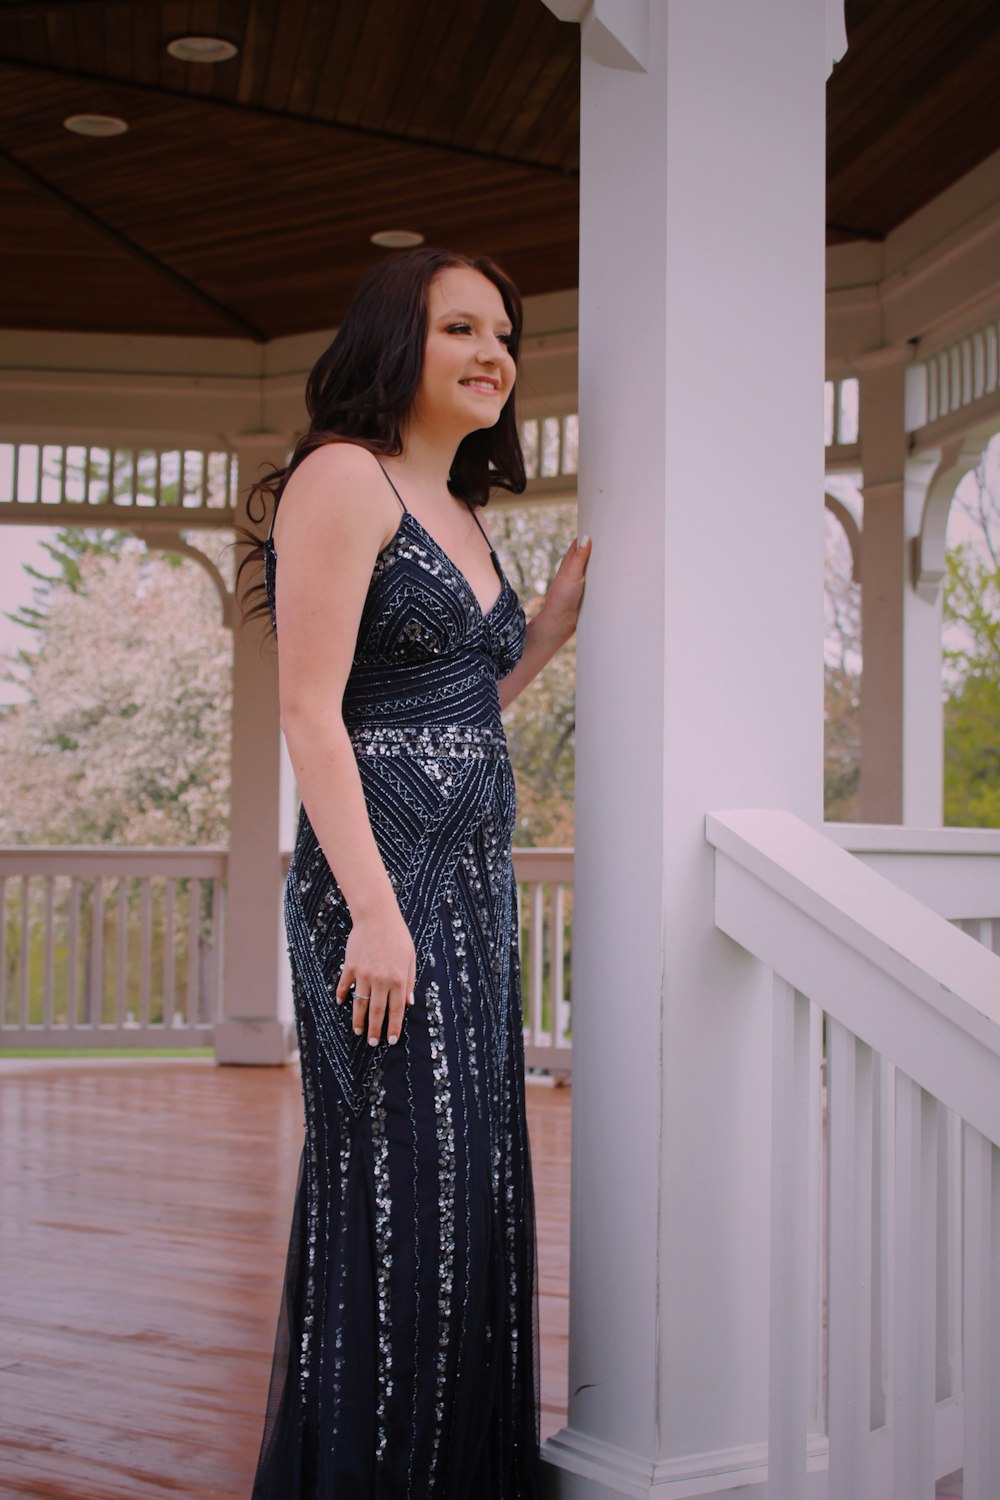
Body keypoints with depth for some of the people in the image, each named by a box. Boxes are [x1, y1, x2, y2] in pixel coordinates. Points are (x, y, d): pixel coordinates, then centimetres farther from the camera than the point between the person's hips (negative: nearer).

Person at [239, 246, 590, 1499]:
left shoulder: (459, 511, 19)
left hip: (472, 879, 9)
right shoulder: (345, 478, -7)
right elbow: (312, 712, -15)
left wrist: (556, 619, 12)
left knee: (469, 1184, 13)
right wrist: (374, 912, -20)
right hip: (382, 876, -9)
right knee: (396, 1191, -4)